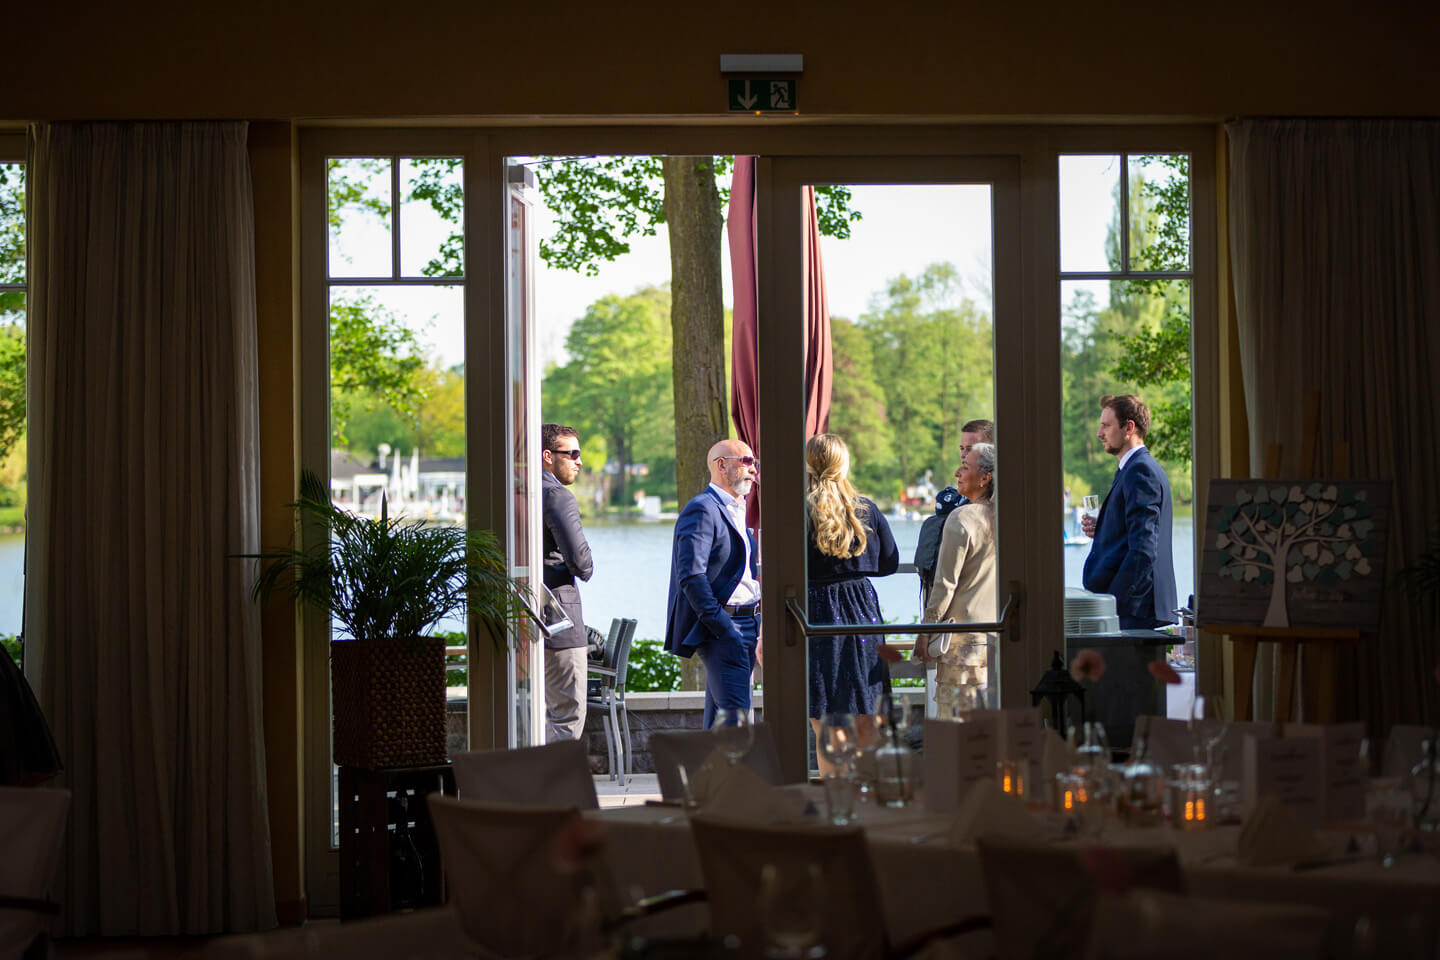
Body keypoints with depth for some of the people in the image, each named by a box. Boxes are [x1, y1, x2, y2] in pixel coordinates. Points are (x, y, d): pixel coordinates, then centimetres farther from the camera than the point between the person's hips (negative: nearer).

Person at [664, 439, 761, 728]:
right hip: (719, 627, -9)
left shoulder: (736, 511, 21)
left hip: (745, 625, 9)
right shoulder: (701, 510, -11)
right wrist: (722, 628, -22)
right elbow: (692, 575, -20)